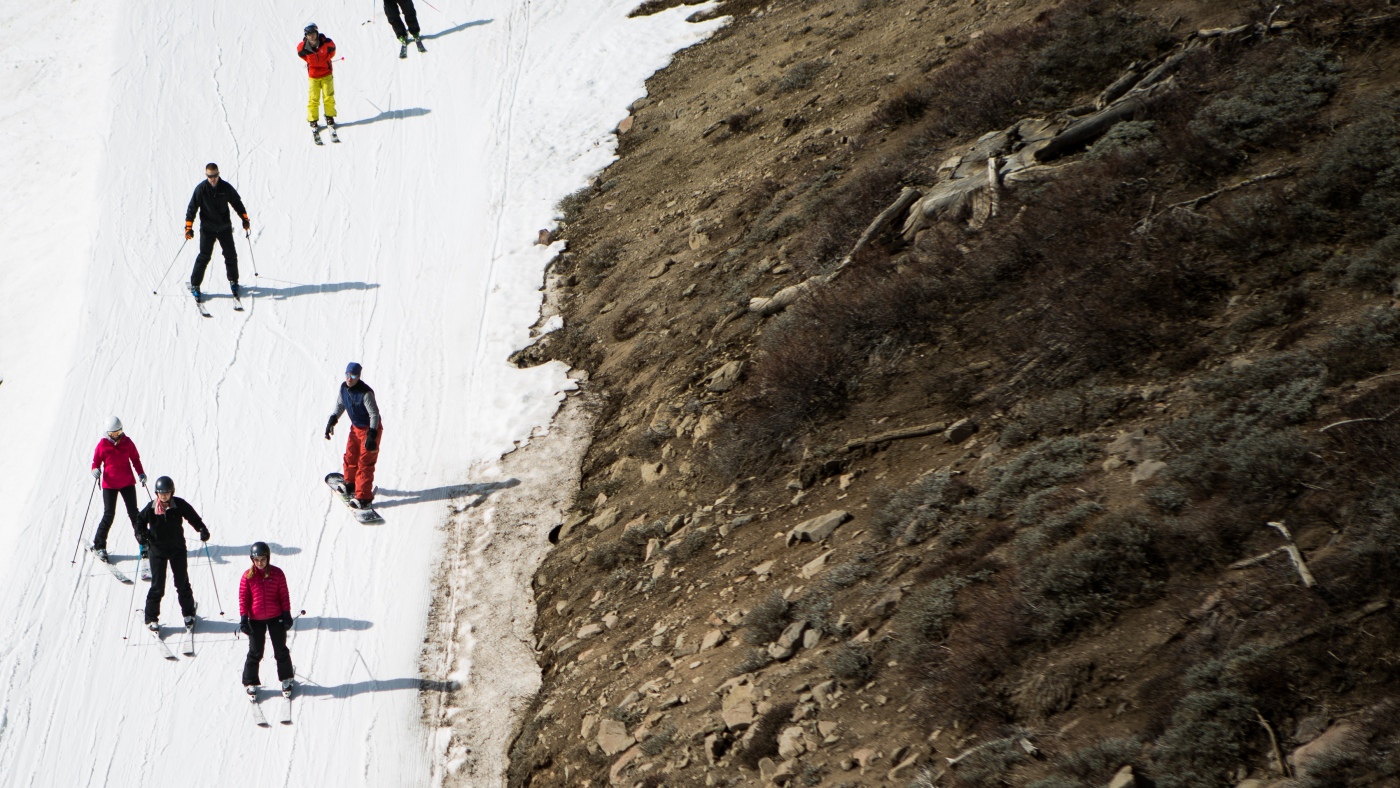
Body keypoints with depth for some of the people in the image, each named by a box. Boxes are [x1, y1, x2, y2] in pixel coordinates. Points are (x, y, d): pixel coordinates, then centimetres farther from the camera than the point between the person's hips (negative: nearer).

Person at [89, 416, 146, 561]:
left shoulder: (127, 442, -1)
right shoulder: (102, 444, -7)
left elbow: (135, 459, 9)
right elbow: (96, 461, 0)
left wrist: (141, 473, -3)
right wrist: (95, 470, -21)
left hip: (128, 482, 2)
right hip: (109, 484, -2)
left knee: (133, 513, 5)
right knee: (109, 515, -4)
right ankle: (98, 546, 7)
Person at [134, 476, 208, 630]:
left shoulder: (180, 505, -9)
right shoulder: (151, 508, -10)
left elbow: (193, 517, 2)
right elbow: (140, 521, 4)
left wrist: (202, 529, -13)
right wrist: (140, 534, -14)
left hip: (177, 549, 1)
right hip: (157, 550, -1)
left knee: (182, 583, 11)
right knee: (157, 586, -1)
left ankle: (188, 613, 30)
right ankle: (151, 618, 11)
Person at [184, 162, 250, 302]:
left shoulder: (226, 187, -5)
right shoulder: (201, 189, -11)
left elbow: (237, 203, 10)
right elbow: (192, 208, -6)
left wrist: (245, 218, 8)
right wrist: (188, 227, -13)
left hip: (224, 227, 2)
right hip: (207, 229, -2)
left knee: (231, 255, 7)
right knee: (204, 256, -6)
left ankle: (233, 281, 27)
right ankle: (194, 284, 2)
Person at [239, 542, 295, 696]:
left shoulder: (277, 574, -6)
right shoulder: (248, 576, -9)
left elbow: (284, 595, -1)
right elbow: (243, 597, -5)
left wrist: (287, 614, -4)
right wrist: (243, 617, -10)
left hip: (276, 618, 1)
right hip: (256, 620, -1)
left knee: (281, 650, 12)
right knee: (255, 653, 6)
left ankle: (286, 679, 29)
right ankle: (250, 682, 20)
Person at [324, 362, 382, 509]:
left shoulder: (365, 393, -28)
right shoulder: (344, 388, -5)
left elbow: (374, 414, -24)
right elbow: (340, 405, 13)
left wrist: (371, 435, -28)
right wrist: (332, 421, 7)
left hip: (370, 429, -8)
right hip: (355, 428, 8)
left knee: (364, 463, -9)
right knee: (350, 457, 17)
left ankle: (364, 498, -7)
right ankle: (350, 485, 42)